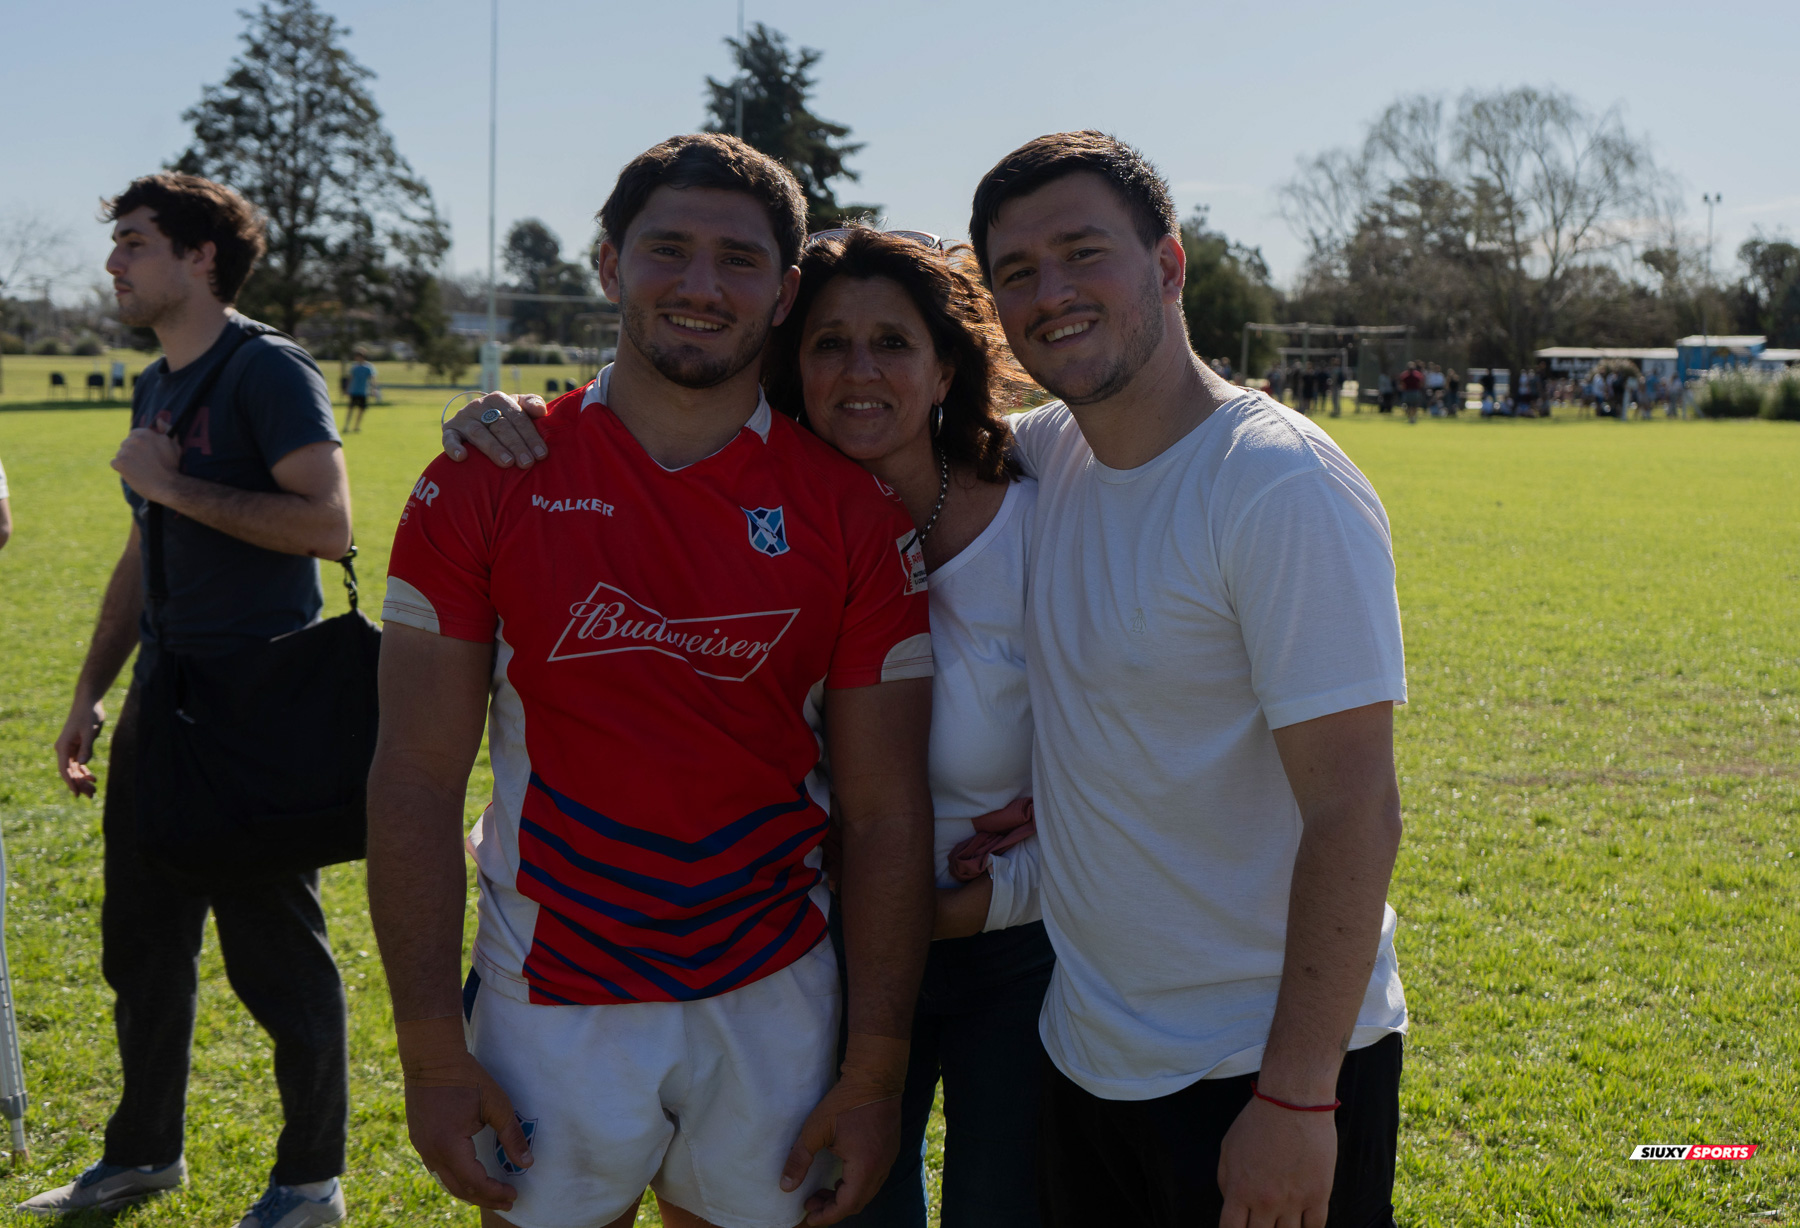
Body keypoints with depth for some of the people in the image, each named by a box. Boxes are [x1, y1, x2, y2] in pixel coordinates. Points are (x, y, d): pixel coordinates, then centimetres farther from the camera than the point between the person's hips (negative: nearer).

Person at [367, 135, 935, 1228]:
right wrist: (432, 1054, -8)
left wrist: (878, 1070, -3)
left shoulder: (853, 513, -4)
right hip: (547, 1012, 0)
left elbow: (886, 809, -2)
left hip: (770, 1004, 1)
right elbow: (418, 780, -5)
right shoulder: (484, 486, -5)